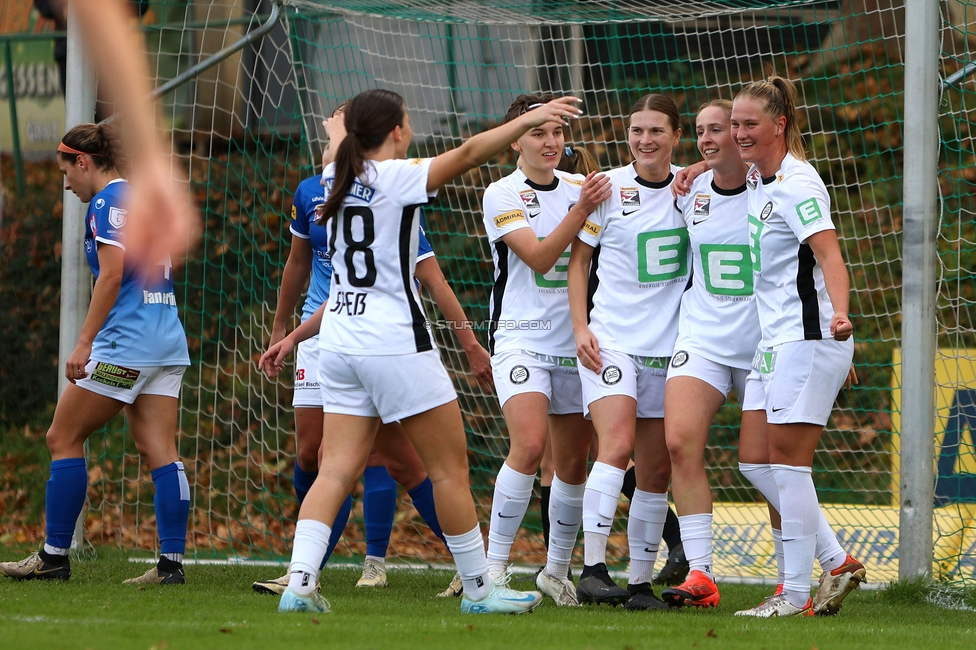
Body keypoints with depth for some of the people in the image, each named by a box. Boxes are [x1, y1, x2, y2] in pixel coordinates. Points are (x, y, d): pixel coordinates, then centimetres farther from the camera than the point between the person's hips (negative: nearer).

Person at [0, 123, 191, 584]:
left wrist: (84, 342, -18)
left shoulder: (108, 202, -8)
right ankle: (171, 561, -4)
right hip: (168, 340, 9)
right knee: (159, 452, 2)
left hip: (125, 341, -9)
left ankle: (55, 556, 4)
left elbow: (111, 274, -18)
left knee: (63, 438, 1)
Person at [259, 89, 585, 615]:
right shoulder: (397, 177, -12)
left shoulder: (336, 179, 8)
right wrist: (527, 120, -26)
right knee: (450, 467, 4)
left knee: (337, 469, 3)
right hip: (396, 344, -7)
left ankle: (300, 582, -11)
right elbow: (468, 153, -22)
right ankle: (479, 588, 10)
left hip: (340, 342, 7)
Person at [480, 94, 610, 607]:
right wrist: (583, 209, -25)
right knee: (529, 444, -22)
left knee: (573, 462, 6)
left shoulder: (581, 186, 9)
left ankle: (557, 569, 23)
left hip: (575, 340, 5)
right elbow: (539, 257, -14)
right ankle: (494, 567, -16)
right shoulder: (502, 195, -5)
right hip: (521, 337, -5)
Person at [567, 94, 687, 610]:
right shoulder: (609, 187, 0)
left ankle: (641, 581, 12)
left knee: (656, 472, 4)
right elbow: (579, 259, 5)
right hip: (611, 339, -3)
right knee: (617, 445, -22)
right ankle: (593, 569, -25)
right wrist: (580, 327, -5)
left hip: (668, 347, 3)